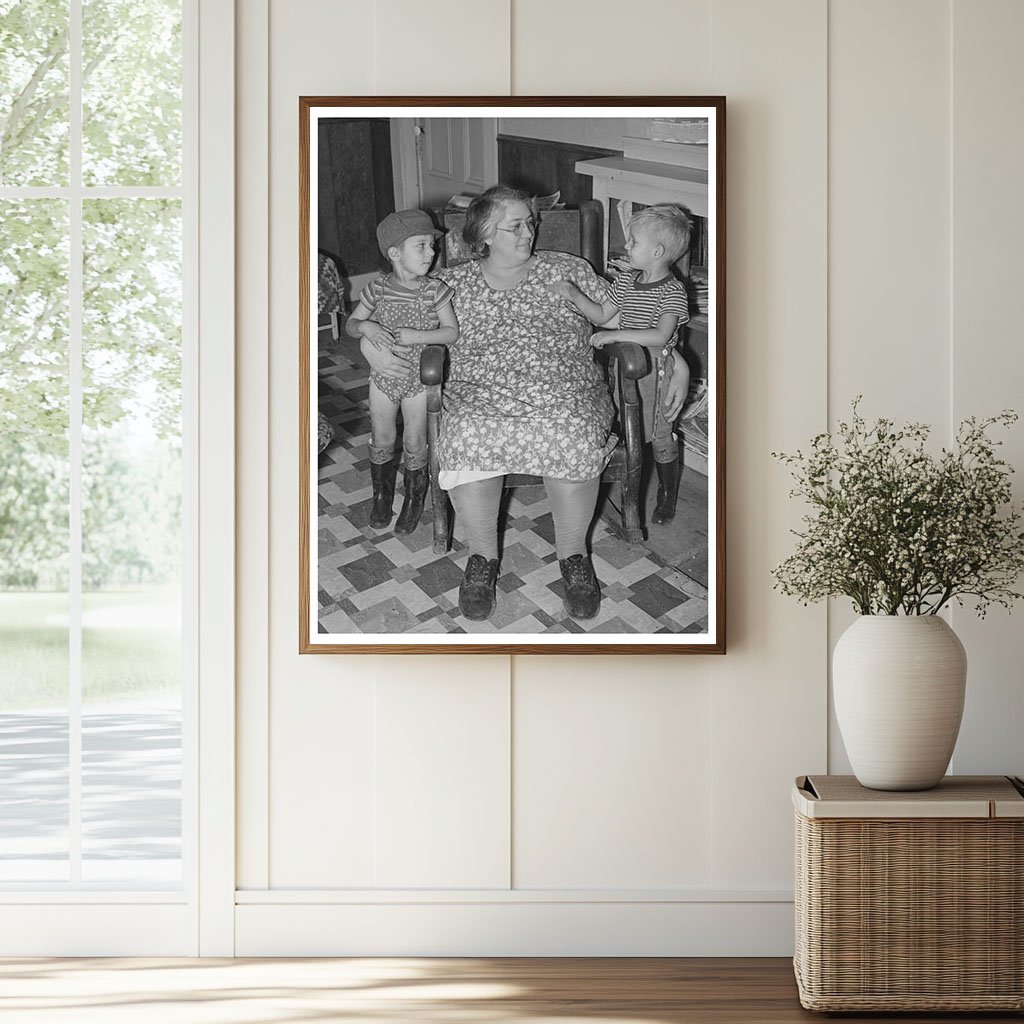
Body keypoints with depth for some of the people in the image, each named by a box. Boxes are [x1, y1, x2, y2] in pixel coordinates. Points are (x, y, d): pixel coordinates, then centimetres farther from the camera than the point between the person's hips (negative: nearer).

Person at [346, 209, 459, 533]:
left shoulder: (434, 290, -14)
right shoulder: (378, 288, -9)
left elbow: (453, 331, -11)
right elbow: (350, 324, 0)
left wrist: (416, 336, -24)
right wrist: (365, 327, -23)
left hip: (418, 377, -2)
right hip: (383, 376, 2)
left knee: (414, 444, 8)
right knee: (381, 441, 13)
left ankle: (413, 501, 28)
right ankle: (382, 497, 33)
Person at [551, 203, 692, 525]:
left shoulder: (672, 292, -19)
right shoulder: (626, 281, 3)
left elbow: (660, 336, -30)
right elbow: (602, 315, 13)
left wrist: (615, 335, -33)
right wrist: (575, 296, -2)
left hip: (656, 368, -6)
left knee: (660, 434, 3)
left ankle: (668, 495, 18)